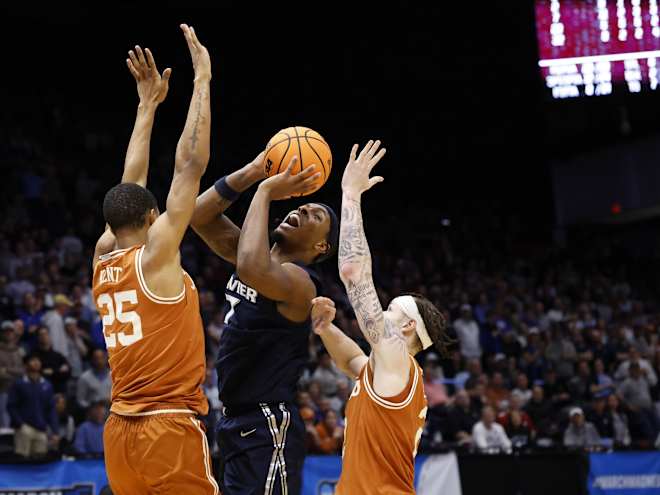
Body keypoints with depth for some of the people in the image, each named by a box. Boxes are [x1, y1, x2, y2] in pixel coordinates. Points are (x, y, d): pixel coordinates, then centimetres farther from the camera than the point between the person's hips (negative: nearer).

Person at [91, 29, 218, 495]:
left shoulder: (102, 260, 10)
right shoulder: (155, 255, -7)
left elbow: (130, 185, 21)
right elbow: (191, 165, -9)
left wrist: (149, 104, 26)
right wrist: (202, 80, -3)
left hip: (121, 430, 8)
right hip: (170, 428, -8)